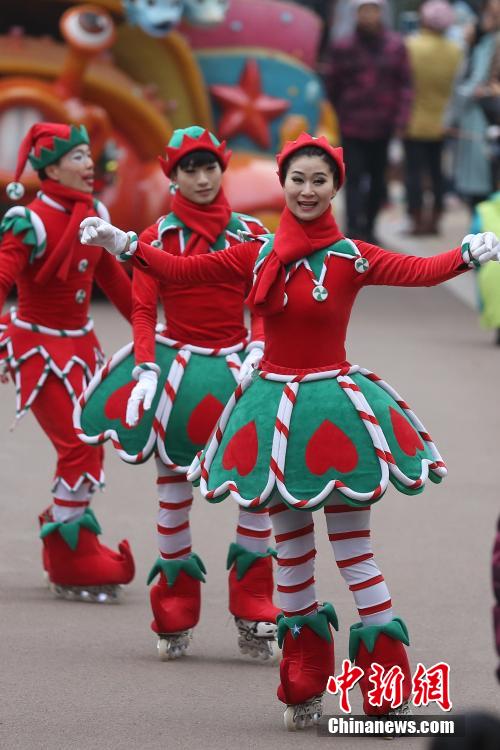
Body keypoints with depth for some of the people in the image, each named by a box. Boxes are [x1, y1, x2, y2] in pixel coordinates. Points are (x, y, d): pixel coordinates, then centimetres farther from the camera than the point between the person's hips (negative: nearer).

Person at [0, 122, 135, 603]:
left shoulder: (93, 215, 5)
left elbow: (111, 278, 19)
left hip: (80, 344, 7)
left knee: (89, 448, 9)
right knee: (79, 448, -12)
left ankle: (68, 557, 24)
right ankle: (70, 568, -1)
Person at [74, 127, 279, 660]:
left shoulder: (250, 233, 4)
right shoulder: (158, 238, 1)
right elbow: (143, 309, -3)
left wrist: (258, 352, -12)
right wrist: (146, 371, -14)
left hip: (236, 365, 1)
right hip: (177, 364, -1)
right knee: (173, 481, 3)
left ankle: (253, 616, 1)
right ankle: (175, 620, 12)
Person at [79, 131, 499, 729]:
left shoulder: (351, 257, -6)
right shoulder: (259, 255, 4)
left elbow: (418, 271, -20)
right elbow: (183, 270, 1)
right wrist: (122, 245, -8)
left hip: (335, 405, -3)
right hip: (275, 405, 3)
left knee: (353, 549, -3)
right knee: (291, 550, 10)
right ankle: (303, 690, 21)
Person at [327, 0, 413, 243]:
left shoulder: (395, 46, 1)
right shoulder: (343, 47, -3)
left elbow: (404, 84, 2)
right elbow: (334, 86, 4)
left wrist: (400, 119, -6)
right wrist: (339, 117, 6)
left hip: (382, 125, 2)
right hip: (352, 125, -2)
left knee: (377, 179, 11)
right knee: (355, 177, -10)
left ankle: (368, 227, 24)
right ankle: (355, 229, -15)